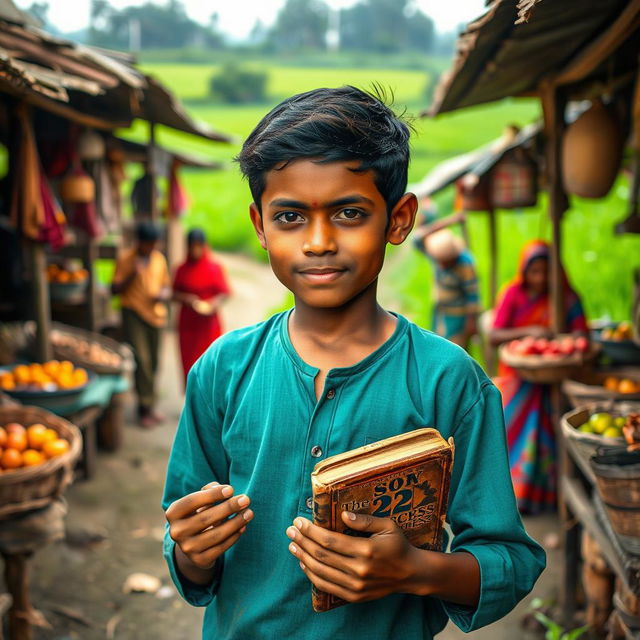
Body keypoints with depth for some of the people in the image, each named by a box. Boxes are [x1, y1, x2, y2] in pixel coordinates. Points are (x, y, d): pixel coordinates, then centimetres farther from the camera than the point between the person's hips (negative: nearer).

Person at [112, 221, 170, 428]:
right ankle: (145, 408, -8)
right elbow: (115, 289, -5)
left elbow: (166, 285, 19)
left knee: (152, 363, 9)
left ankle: (149, 406, 20)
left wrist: (164, 294, -4)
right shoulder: (125, 258, -4)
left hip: (155, 314, 5)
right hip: (133, 313, -5)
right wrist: (131, 275, -20)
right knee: (142, 360, -14)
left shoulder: (159, 259, 10)